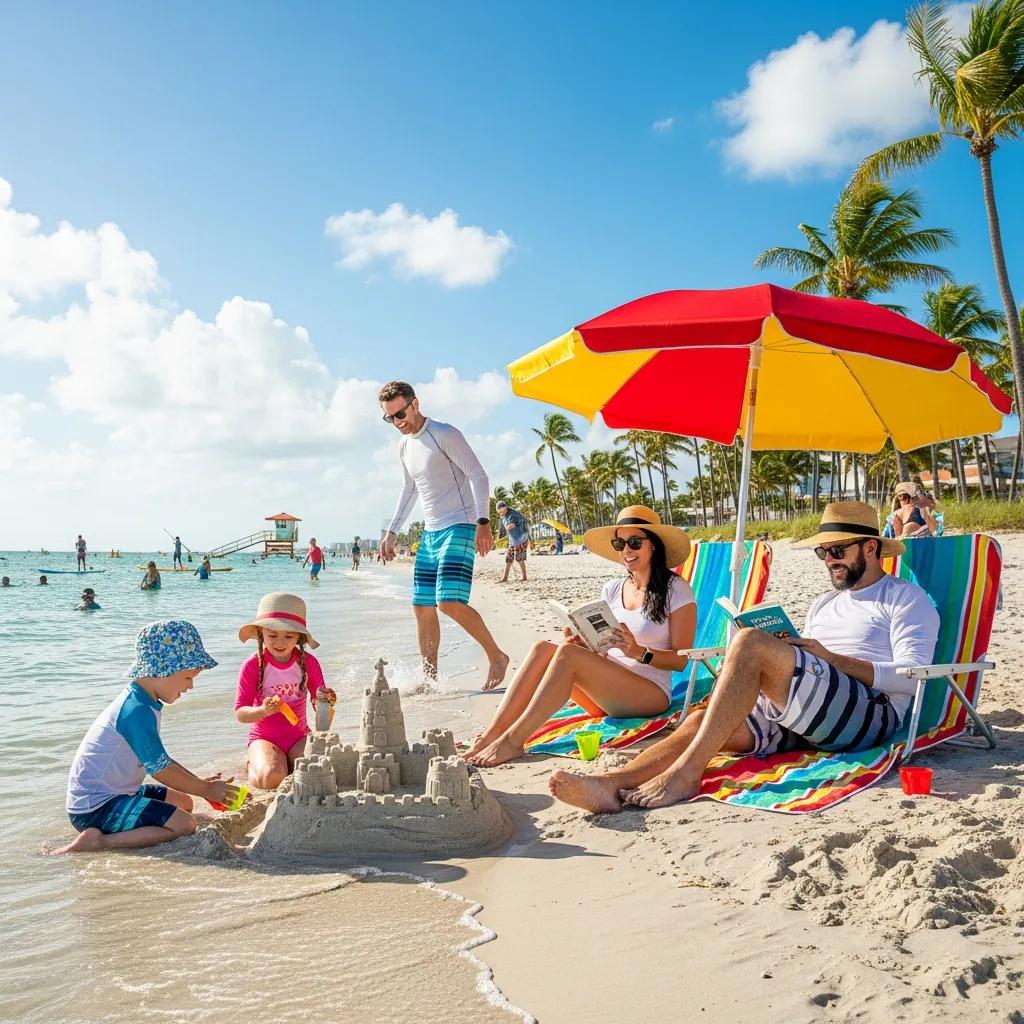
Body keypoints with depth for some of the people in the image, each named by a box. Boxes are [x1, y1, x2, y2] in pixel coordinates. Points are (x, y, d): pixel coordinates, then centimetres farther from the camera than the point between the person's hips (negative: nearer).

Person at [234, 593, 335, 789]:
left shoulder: (308, 663, -3)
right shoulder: (252, 666, -10)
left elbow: (318, 702, 1)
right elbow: (240, 713, -9)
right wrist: (263, 711, -29)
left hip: (299, 736, 2)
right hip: (264, 738, -2)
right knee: (272, 777, -29)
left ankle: (288, 764, 9)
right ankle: (254, 767, 7)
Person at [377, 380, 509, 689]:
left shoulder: (444, 435, -9)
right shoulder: (404, 446, 15)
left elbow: (478, 476, -14)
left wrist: (483, 521, -25)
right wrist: (391, 531, 24)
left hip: (458, 527, -8)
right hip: (430, 533, 8)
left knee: (450, 602, -20)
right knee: (422, 606, 6)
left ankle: (497, 656, -4)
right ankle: (429, 678, 14)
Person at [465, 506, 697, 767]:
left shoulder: (676, 590, -2)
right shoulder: (612, 589, 14)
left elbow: (681, 660, -6)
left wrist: (639, 652, -23)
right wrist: (583, 644, -8)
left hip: (651, 694, -6)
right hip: (607, 693, 6)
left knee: (569, 654, -29)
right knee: (543, 649, -19)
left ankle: (512, 741, -30)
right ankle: (490, 735, -28)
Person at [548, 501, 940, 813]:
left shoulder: (906, 598, 10)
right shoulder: (823, 604, 32)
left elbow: (911, 678, -5)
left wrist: (832, 658, -11)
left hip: (870, 711, -7)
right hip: (804, 716, 7)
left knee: (750, 642, -28)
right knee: (702, 719, -20)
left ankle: (685, 773, -33)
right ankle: (611, 782, -38)